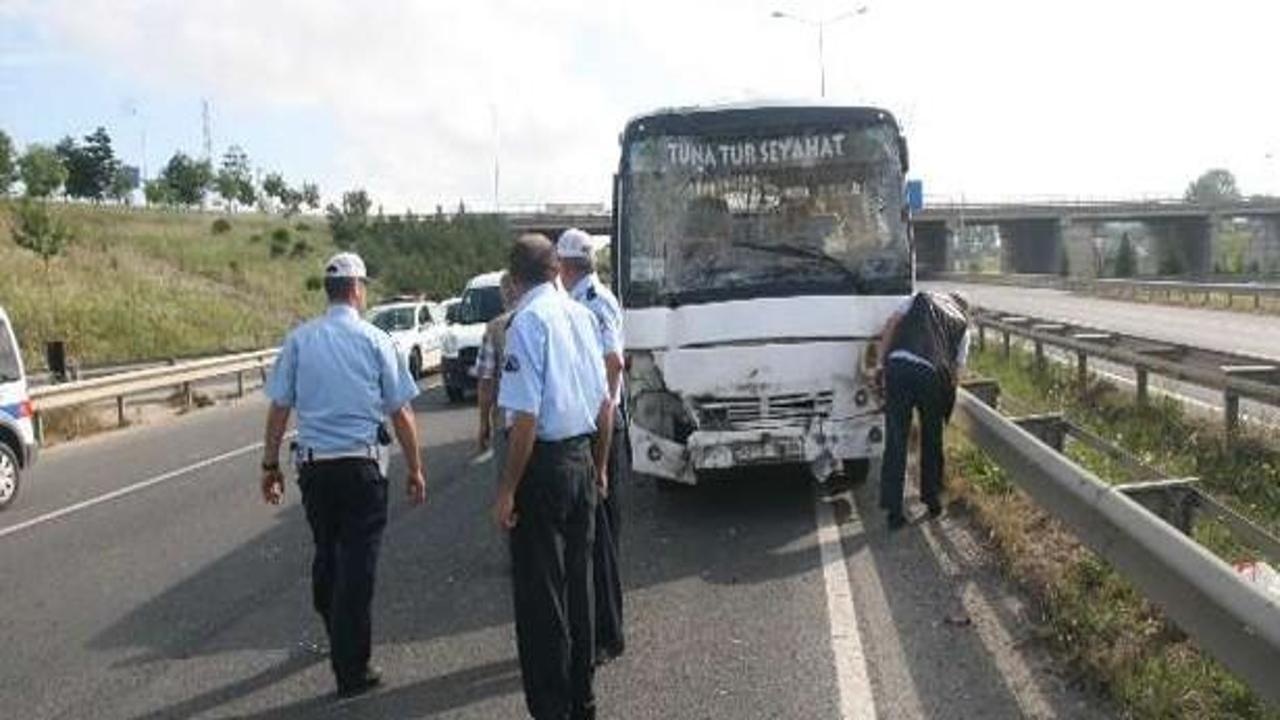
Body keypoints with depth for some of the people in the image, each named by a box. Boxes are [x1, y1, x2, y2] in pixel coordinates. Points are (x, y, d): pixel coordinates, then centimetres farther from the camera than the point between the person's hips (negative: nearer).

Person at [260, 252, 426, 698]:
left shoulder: (299, 340, 1)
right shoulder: (375, 341, -5)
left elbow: (279, 408, 2)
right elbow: (401, 413, -3)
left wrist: (270, 464, 12)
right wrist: (414, 469, 6)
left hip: (313, 465, 3)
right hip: (362, 466, -3)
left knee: (325, 555, 21)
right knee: (356, 565, 2)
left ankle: (338, 638, 41)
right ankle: (351, 670, 6)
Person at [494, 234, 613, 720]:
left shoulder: (528, 321, -14)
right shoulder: (582, 315, 6)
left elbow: (526, 416, -19)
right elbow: (605, 401, 11)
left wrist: (507, 491, -14)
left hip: (543, 462, -7)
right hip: (582, 457, 7)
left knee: (539, 593, 3)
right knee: (578, 581, 17)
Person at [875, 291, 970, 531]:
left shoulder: (920, 299, 27)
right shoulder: (962, 326, 26)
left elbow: (890, 325, 12)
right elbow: (957, 369, 21)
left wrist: (883, 363, 14)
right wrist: (946, 397, 33)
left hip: (898, 365, 0)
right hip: (932, 374, 0)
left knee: (895, 442, 4)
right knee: (932, 441, 20)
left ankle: (894, 511, 5)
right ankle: (932, 500, 32)